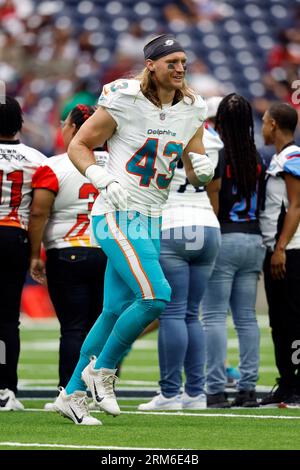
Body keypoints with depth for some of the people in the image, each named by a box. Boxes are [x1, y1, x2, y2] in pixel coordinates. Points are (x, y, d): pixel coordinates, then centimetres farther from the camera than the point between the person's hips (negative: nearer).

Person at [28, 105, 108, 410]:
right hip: (110, 253, 4)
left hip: (68, 254, -4)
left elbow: (38, 214, -11)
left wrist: (35, 255, -4)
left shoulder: (54, 167, -8)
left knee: (73, 328, -3)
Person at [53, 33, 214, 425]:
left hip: (151, 221, 7)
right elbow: (78, 146, -4)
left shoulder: (191, 110, 8)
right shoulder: (124, 101, -11)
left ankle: (72, 393, 19)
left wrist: (203, 168, -8)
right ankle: (102, 369, -1)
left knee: (117, 311, 9)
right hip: (117, 216, -7)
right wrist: (106, 181, -18)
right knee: (156, 297, -20)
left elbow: (196, 174, 15)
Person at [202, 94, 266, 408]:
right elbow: (260, 204, 13)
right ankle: (248, 387, 9)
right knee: (247, 317, 9)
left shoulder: (215, 154, -11)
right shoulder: (256, 159, 8)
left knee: (215, 316, -4)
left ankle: (216, 389, -8)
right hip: (253, 240, 6)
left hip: (223, 239, -6)